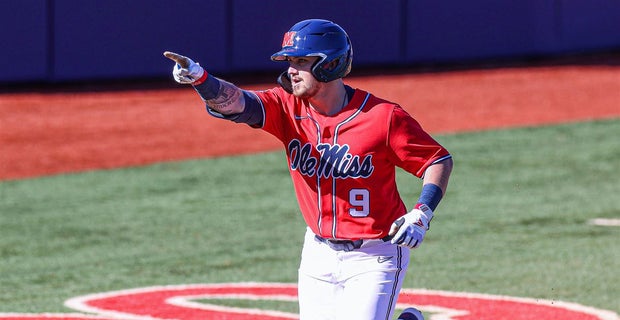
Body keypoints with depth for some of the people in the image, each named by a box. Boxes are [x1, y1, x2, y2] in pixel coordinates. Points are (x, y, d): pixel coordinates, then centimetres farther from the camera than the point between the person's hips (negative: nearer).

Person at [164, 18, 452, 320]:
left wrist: (421, 214, -23)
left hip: (373, 257, -5)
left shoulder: (383, 117, -16)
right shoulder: (288, 108, -6)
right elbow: (235, 102, -24)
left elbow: (439, 160, -9)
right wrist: (199, 78, -44)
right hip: (319, 252, 5)